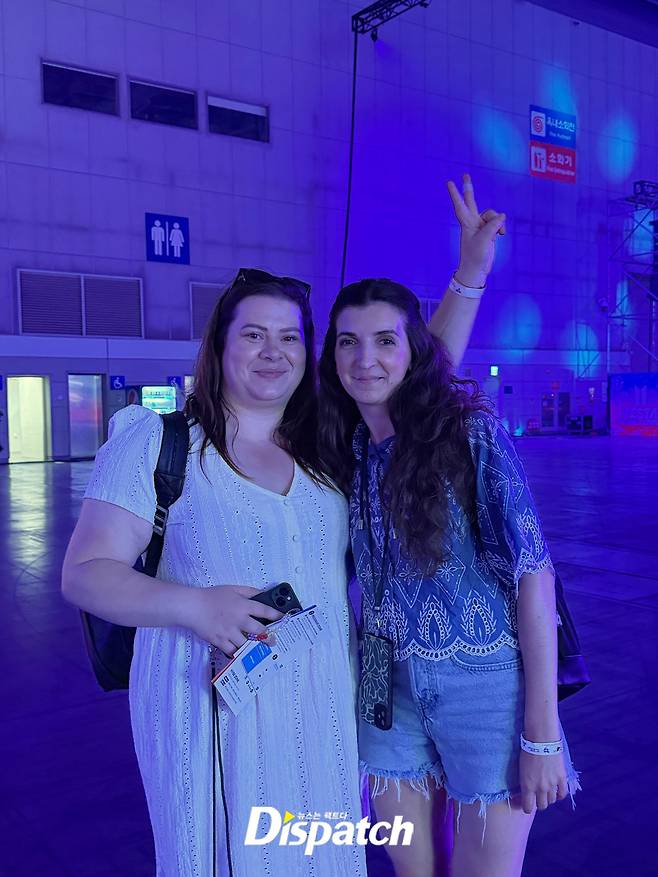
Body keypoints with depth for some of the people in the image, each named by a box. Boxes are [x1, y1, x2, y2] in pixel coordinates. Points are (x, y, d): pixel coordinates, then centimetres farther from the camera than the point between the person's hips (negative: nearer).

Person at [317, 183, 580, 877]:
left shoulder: (470, 429, -15)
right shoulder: (343, 447, 0)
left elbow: (532, 572, -16)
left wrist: (542, 733, -15)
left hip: (486, 686, -4)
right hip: (389, 690, 5)